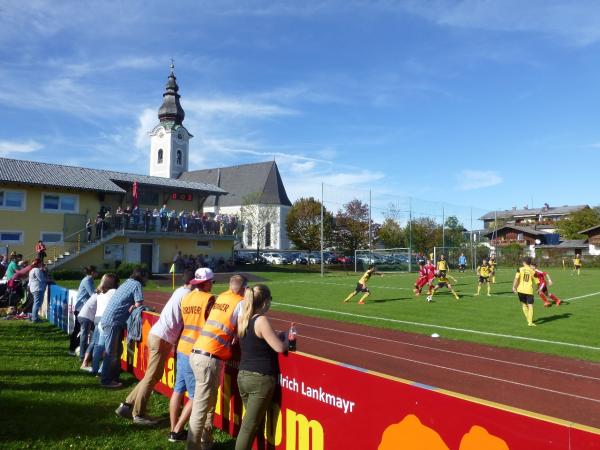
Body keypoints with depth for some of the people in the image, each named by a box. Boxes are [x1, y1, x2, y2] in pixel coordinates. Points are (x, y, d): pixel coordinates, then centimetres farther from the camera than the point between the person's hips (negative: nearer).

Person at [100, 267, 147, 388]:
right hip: (113, 321, -9)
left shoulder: (126, 283, 20)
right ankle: (106, 380, 4)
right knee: (111, 352, -2)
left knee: (116, 351, 15)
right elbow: (138, 305, -13)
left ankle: (113, 377, 22)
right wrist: (133, 306, 6)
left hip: (108, 320, 9)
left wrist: (132, 306, 6)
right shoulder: (137, 284, -6)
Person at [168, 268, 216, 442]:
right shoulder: (209, 299, -12)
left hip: (183, 348, 7)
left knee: (178, 390, 14)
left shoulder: (186, 298, 8)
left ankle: (173, 430, 23)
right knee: (196, 396, 5)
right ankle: (177, 432, 11)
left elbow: (190, 322, 11)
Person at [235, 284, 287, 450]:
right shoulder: (261, 320, -16)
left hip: (243, 376, 7)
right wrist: (286, 337, 3)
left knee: (253, 421, 17)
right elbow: (279, 348, -16)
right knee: (250, 425, 1)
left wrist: (276, 335, 12)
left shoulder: (241, 319, 6)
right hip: (260, 379, -7)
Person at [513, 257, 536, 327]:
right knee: (530, 306, 2)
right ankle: (530, 322, -4)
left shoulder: (520, 269, -4)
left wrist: (514, 287, -3)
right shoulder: (532, 271, -1)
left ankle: (528, 320, 22)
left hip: (521, 290, 1)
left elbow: (516, 278, -10)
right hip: (529, 290, -1)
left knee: (524, 305, 16)